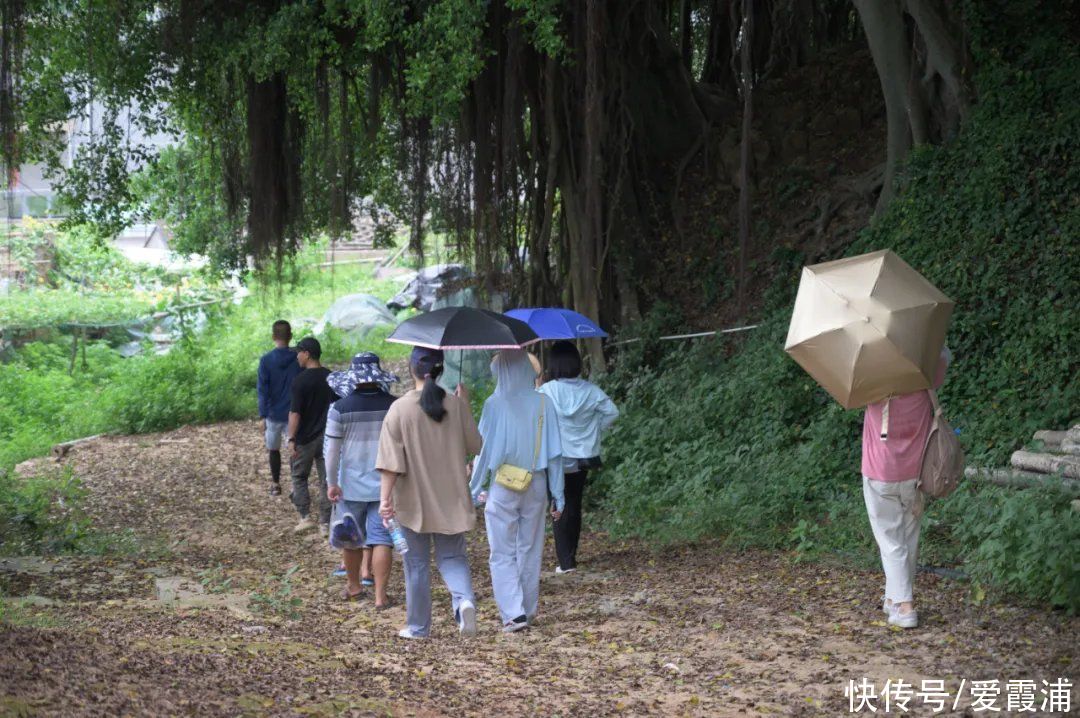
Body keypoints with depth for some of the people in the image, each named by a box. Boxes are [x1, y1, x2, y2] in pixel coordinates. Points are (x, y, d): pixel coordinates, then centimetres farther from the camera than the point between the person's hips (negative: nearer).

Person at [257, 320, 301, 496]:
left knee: (273, 449, 17)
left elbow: (262, 390, -9)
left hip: (274, 414, 0)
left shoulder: (266, 360, -9)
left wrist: (263, 416, -5)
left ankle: (275, 484, 25)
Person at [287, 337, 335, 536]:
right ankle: (325, 523, 7)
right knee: (326, 480, 7)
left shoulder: (301, 380, -14)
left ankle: (305, 517, 5)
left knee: (299, 476, 13)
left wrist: (291, 439, -12)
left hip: (306, 437, -5)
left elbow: (295, 413, -16)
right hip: (328, 437, 5)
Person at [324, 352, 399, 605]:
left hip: (351, 484, -1)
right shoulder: (393, 406, -5)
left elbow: (332, 449, -8)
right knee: (381, 538, 3)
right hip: (384, 483, 1)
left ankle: (354, 585, 32)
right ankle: (380, 595, 0)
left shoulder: (340, 408, -10)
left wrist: (331, 482, -1)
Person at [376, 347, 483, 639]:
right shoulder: (456, 405, -6)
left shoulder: (400, 409, -12)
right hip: (451, 499, 2)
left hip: (414, 500, -2)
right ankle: (464, 599, -16)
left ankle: (418, 626, 18)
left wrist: (386, 497, -11)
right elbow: (475, 446, 4)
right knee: (451, 556, 12)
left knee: (416, 565, 10)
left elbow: (391, 461, -15)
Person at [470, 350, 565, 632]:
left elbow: (484, 450, -7)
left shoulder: (495, 404, -11)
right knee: (530, 550, 15)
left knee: (503, 554, 3)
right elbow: (554, 453, 0)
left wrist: (475, 489, 3)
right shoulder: (543, 403, -3)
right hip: (536, 486, 3)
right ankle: (528, 610, 23)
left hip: (503, 487, -3)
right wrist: (558, 495, 7)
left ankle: (513, 612, -10)